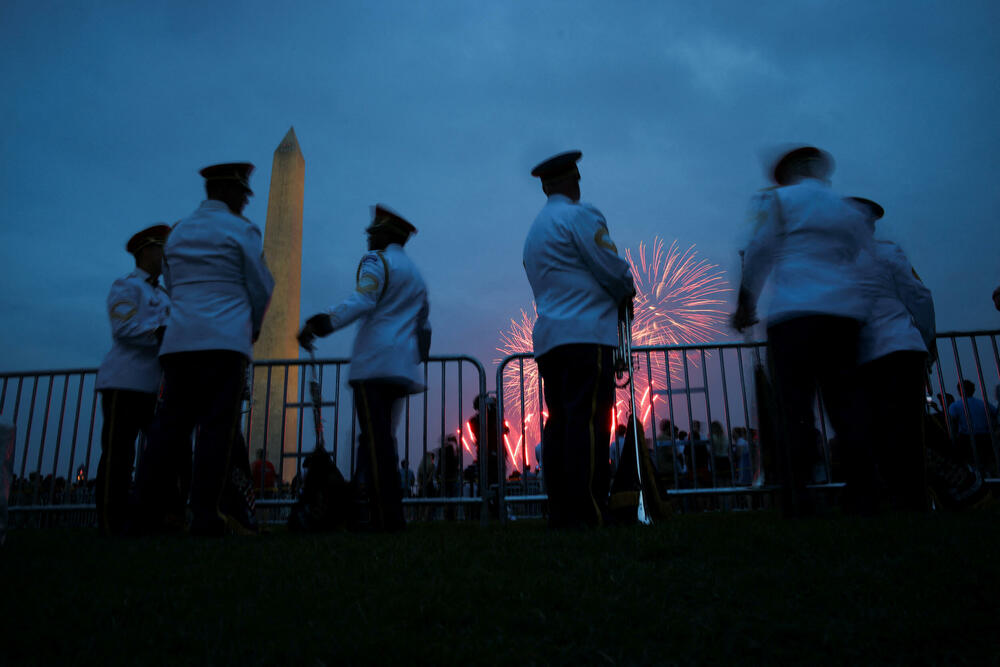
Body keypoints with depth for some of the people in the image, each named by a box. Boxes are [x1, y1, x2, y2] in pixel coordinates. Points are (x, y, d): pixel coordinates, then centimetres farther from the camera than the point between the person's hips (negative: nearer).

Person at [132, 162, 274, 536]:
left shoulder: (178, 232, 19)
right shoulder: (241, 230, 1)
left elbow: (174, 288, 21)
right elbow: (262, 289, 2)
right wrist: (252, 328, 21)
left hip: (179, 341, 6)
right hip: (225, 341, -5)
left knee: (171, 425, 5)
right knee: (219, 426, -6)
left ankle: (145, 513, 2)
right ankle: (206, 515, -9)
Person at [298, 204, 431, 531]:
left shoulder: (377, 260, 1)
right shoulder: (415, 274, 27)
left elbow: (362, 301, -18)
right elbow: (423, 325, 28)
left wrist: (320, 324, -24)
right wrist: (415, 360, 33)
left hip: (375, 363, -8)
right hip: (403, 367, 8)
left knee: (377, 440, -10)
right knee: (383, 439, 11)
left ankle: (387, 516, -13)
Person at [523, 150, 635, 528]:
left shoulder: (534, 230, 25)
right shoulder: (579, 215, -2)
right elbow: (613, 269, -7)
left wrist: (615, 296, 19)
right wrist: (626, 293, 14)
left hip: (548, 337, 8)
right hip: (586, 333, -8)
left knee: (559, 423, 5)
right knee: (588, 420, -11)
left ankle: (561, 512, 5)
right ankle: (588, 512, -14)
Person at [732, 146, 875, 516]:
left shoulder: (777, 200, 10)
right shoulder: (847, 210, 22)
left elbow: (759, 253, 5)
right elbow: (866, 263, 17)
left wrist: (745, 304, 11)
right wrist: (862, 310, 22)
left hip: (794, 313, -4)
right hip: (846, 314, 5)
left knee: (795, 410, -8)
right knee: (844, 405, 5)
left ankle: (798, 504, -13)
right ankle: (864, 497, -1)